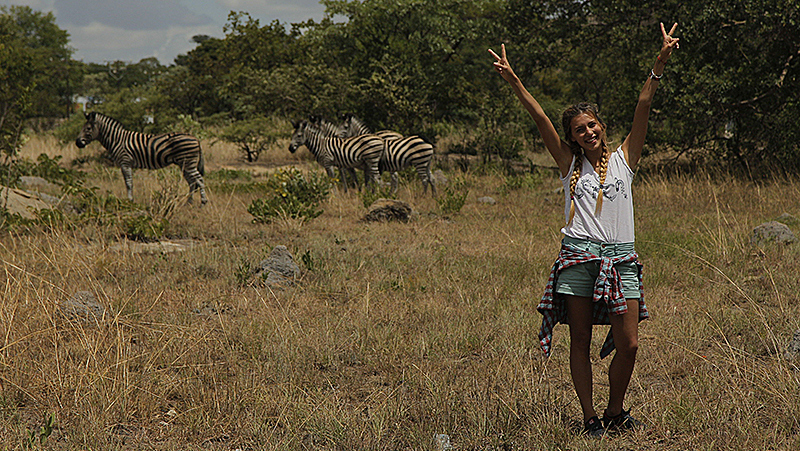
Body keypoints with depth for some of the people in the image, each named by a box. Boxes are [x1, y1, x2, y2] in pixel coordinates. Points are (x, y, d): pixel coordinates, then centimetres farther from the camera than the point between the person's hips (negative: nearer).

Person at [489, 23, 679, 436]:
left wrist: (660, 64, -6)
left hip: (620, 258, 0)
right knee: (580, 343, 2)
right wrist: (512, 82, -7)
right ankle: (590, 418, 13)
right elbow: (539, 118, 1)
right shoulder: (570, 165, 9)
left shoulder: (623, 159, 10)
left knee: (628, 344, -5)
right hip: (578, 257, 0)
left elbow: (643, 107, 2)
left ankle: (615, 412, 16)